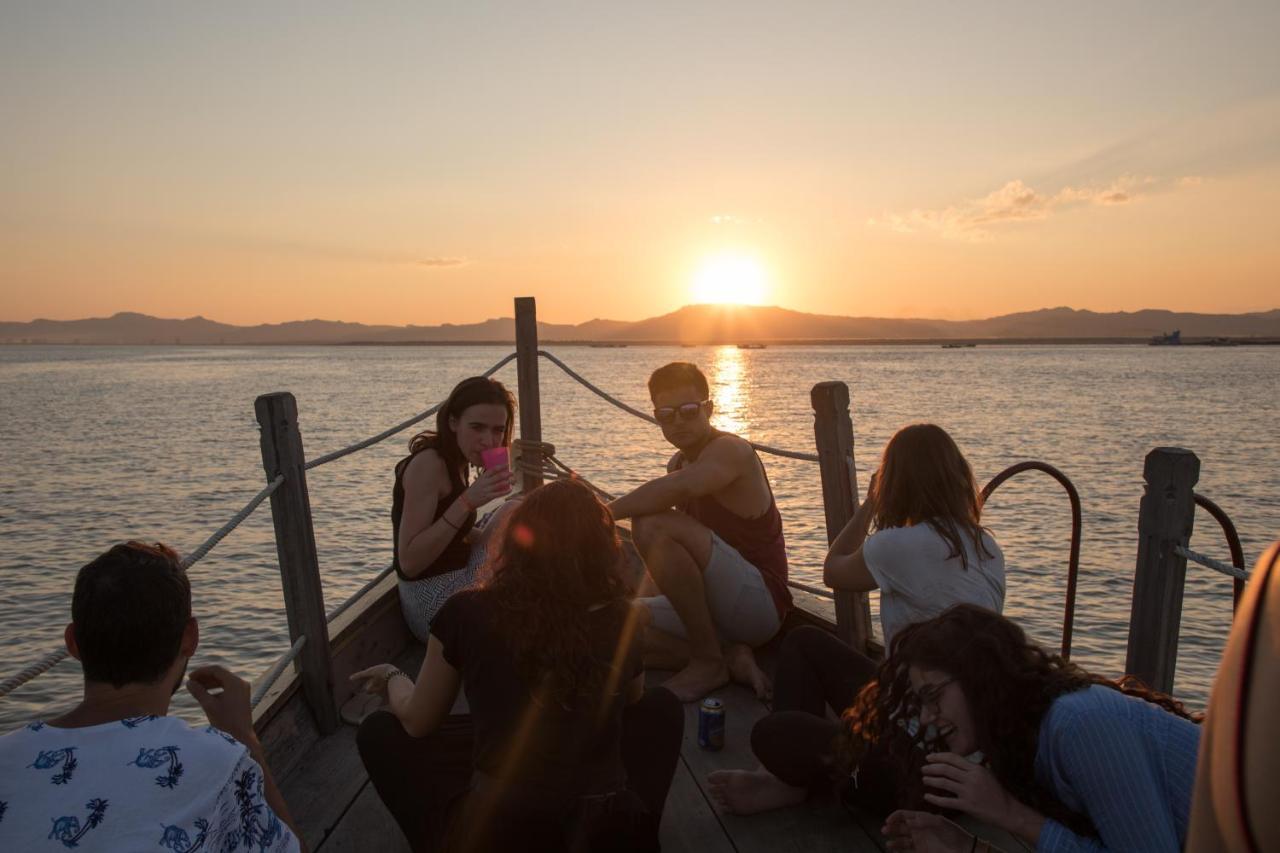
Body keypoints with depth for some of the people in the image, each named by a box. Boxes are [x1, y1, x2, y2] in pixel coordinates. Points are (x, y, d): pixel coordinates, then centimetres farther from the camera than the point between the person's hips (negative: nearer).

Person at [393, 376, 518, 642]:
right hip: (436, 605, -9)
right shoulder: (428, 464, -19)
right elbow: (409, 563, -25)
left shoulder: (453, 462, 8)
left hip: (456, 586, 9)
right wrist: (467, 502, -31)